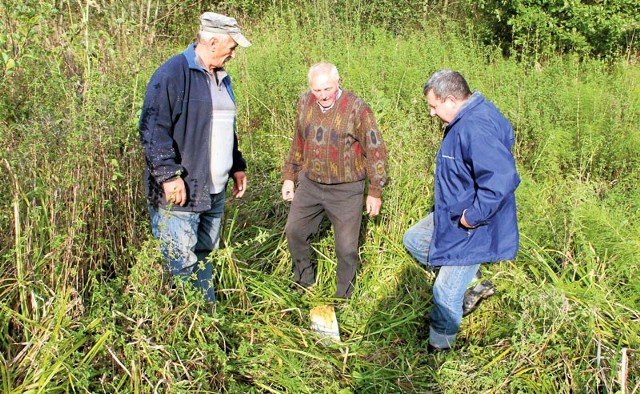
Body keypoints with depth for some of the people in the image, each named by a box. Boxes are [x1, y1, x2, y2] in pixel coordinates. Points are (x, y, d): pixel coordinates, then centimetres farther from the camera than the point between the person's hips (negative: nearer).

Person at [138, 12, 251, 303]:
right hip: (180, 191, -8)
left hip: (214, 192, 9)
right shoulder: (172, 73, -12)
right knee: (180, 263, -4)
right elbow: (153, 128, -17)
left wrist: (237, 167, 23)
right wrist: (169, 174, -22)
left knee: (204, 256, 17)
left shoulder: (221, 77, 17)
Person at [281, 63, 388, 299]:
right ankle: (304, 282, 37)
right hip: (309, 184, 5)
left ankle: (343, 297, 25)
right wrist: (289, 176, 16)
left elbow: (375, 150, -11)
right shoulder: (305, 102, -1)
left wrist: (375, 191, -9)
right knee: (294, 231, 14)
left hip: (345, 189, -5)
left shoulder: (357, 108, -17)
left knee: (346, 246, 4)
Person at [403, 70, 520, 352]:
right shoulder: (466, 119, 2)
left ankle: (438, 350, 24)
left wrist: (474, 215, -27)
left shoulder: (476, 129, -31)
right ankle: (472, 284, 24)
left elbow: (502, 180, -39)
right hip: (453, 214, 11)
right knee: (413, 240, 24)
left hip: (472, 227, -11)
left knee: (446, 295, 2)